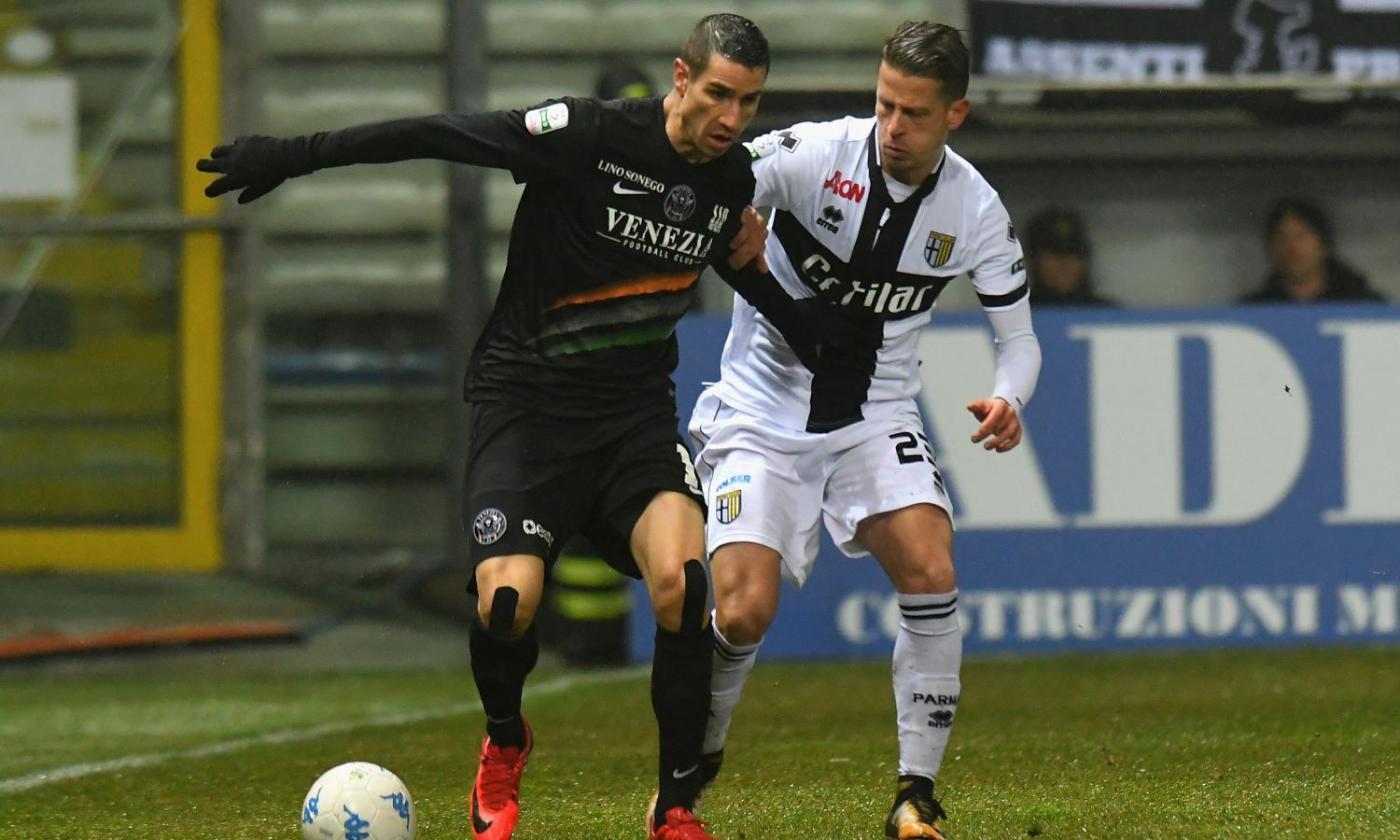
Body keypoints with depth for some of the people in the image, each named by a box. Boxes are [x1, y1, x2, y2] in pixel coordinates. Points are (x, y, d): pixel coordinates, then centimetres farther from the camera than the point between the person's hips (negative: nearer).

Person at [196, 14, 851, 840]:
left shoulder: (733, 179, 2)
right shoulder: (589, 135, -16)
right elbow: (441, 136, -15)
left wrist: (822, 349, 21)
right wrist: (294, 156, -17)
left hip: (637, 408, 4)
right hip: (527, 399, -4)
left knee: (683, 581, -23)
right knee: (508, 599, -22)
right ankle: (504, 748, 14)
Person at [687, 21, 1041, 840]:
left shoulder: (975, 210, -7)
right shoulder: (813, 155, -17)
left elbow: (1020, 338, 4)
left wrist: (1008, 401, -18)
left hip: (876, 417, 2)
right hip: (764, 411, -2)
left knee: (931, 573, -21)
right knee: (744, 612, -15)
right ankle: (697, 758, 17)